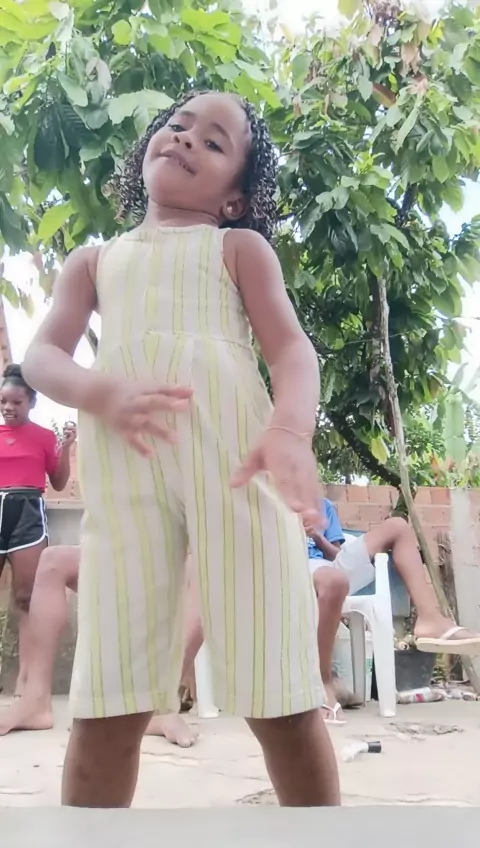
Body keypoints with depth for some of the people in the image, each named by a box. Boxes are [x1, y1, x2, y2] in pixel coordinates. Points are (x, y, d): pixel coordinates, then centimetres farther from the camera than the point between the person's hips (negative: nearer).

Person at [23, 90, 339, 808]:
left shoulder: (239, 246, 19)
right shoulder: (94, 260, 25)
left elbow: (293, 350, 5)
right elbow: (43, 356, 12)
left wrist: (291, 429, -18)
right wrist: (102, 393, -13)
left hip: (235, 450, -1)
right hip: (123, 464, 2)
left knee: (279, 698, -4)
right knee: (108, 703, -1)